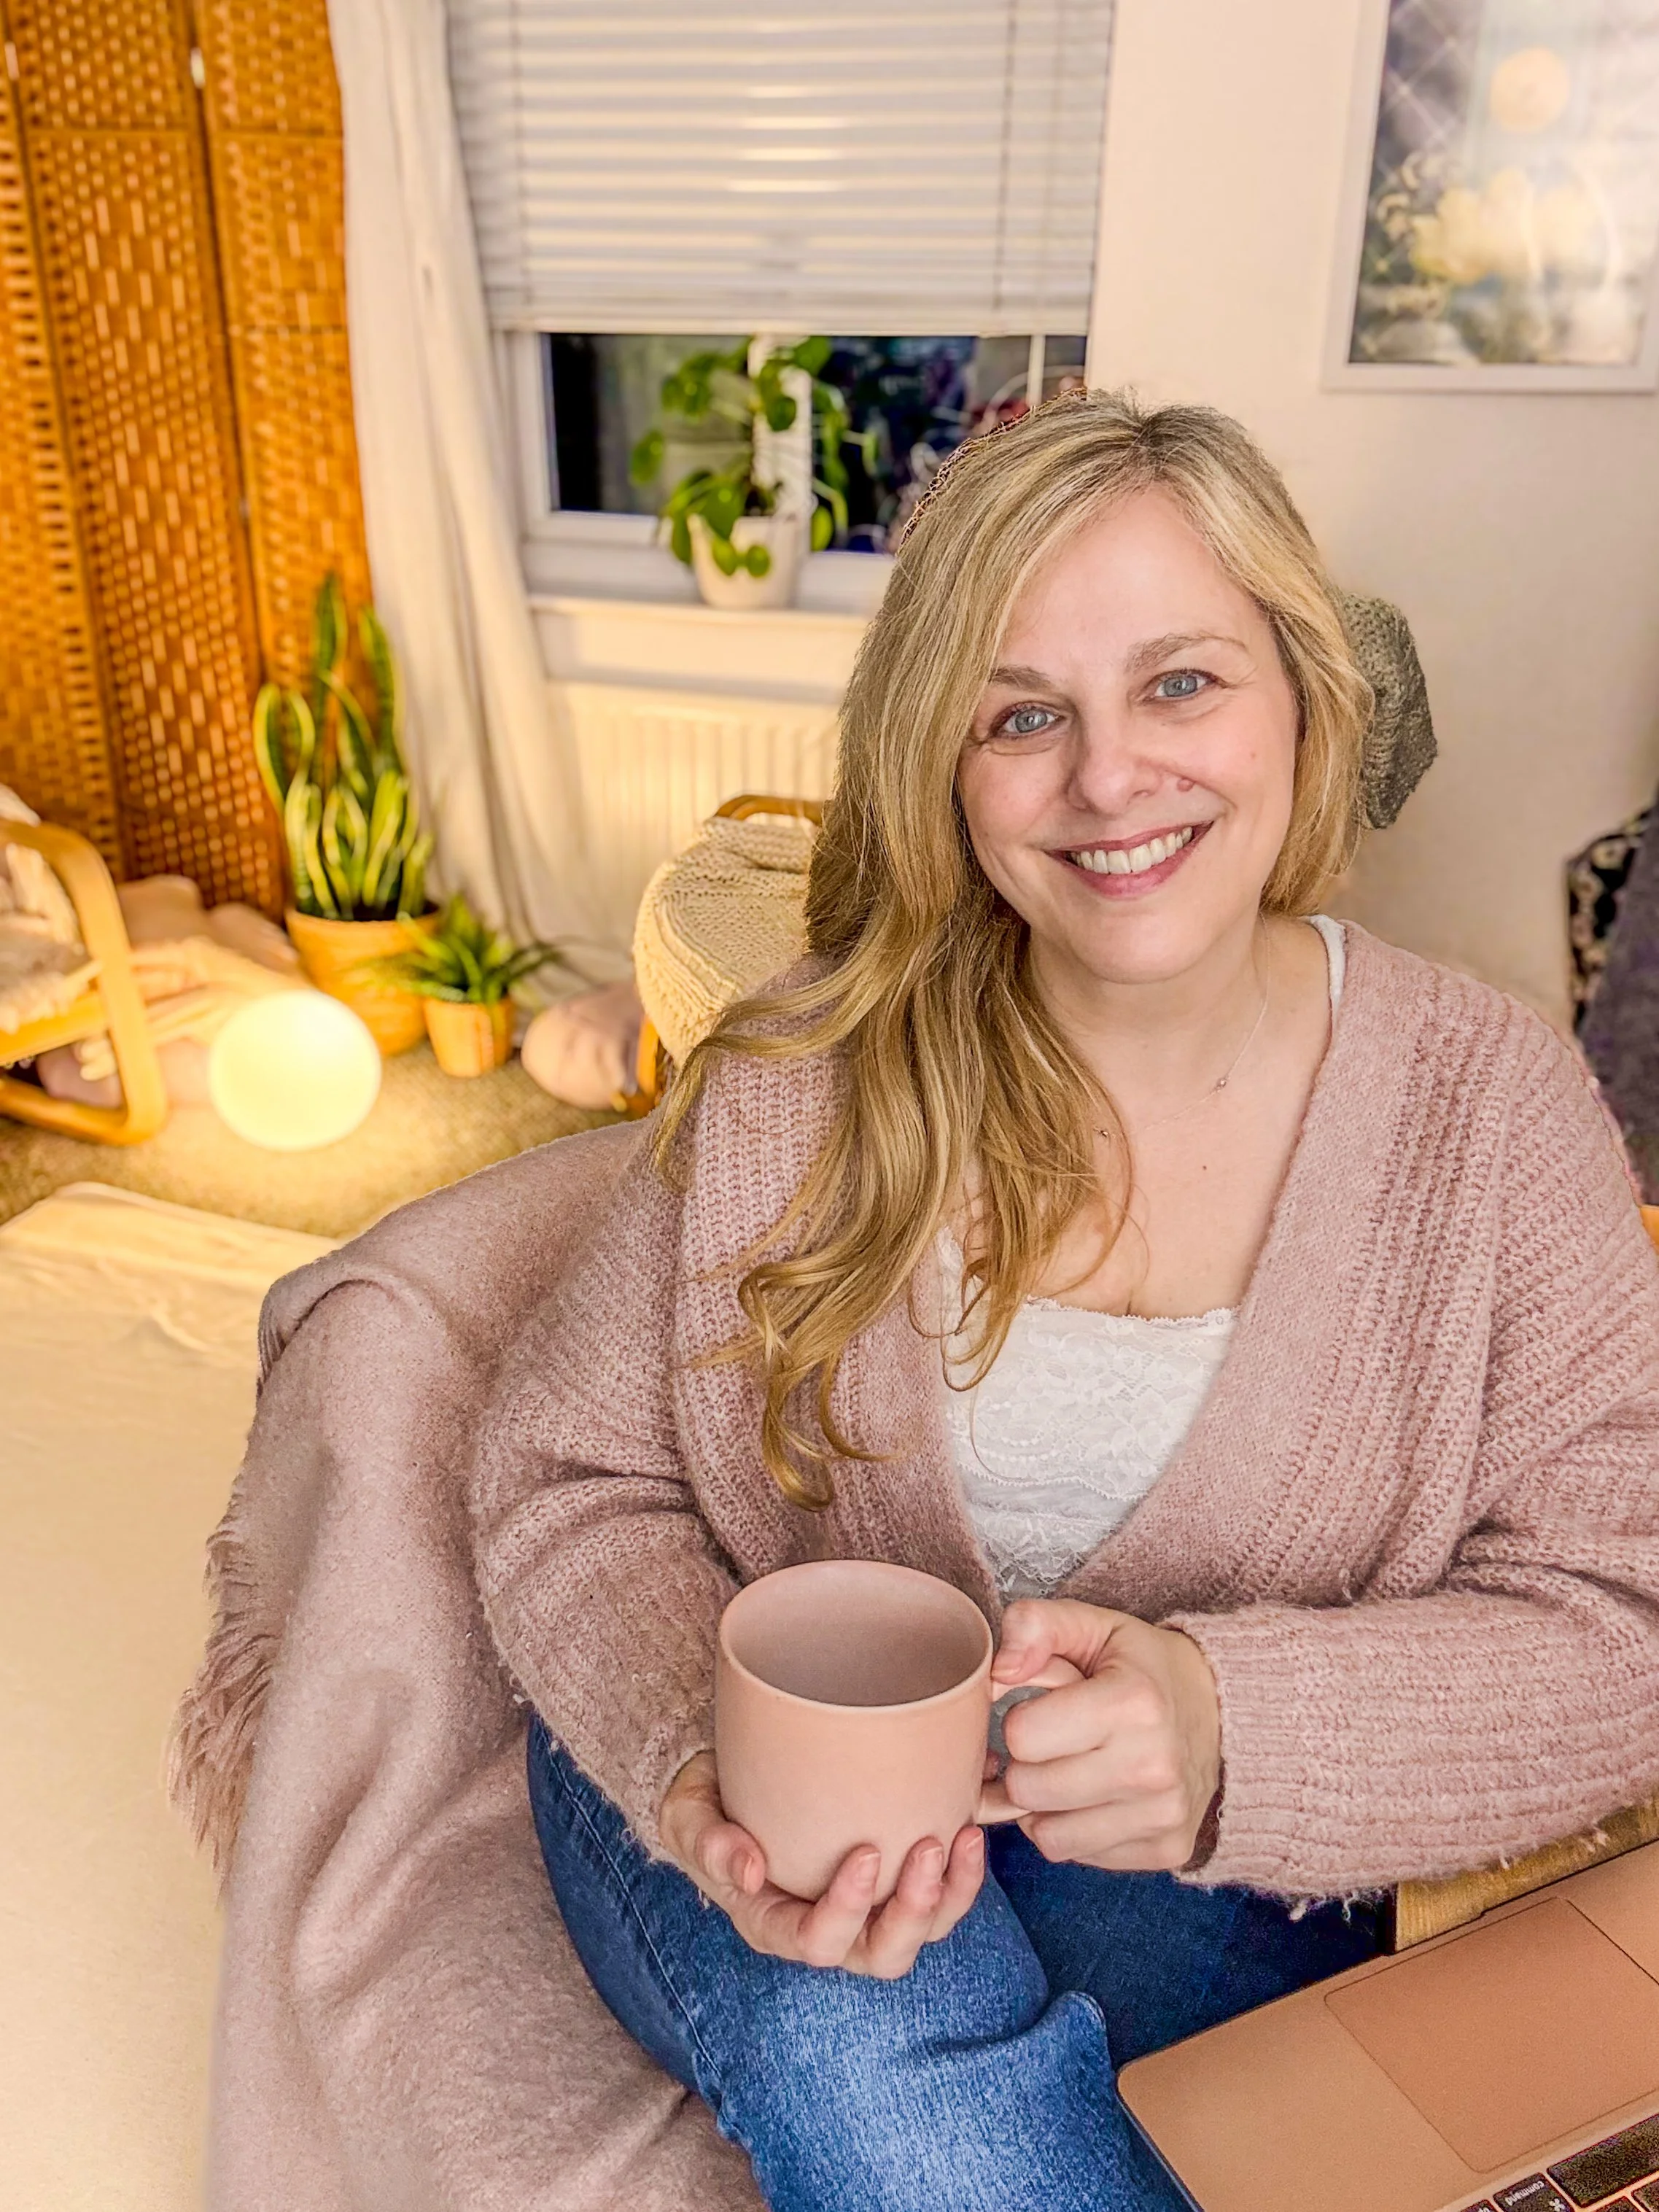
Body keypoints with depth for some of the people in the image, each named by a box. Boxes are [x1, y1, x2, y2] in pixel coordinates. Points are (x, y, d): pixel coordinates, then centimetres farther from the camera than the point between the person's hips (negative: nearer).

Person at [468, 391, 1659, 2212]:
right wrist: (705, 1755, -24)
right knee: (857, 2035, -32)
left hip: (1202, 1877, 1)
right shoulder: (800, 1083, -8)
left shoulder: (1488, 1104, -7)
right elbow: (572, 1477, -3)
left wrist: (1231, 1726, -27)